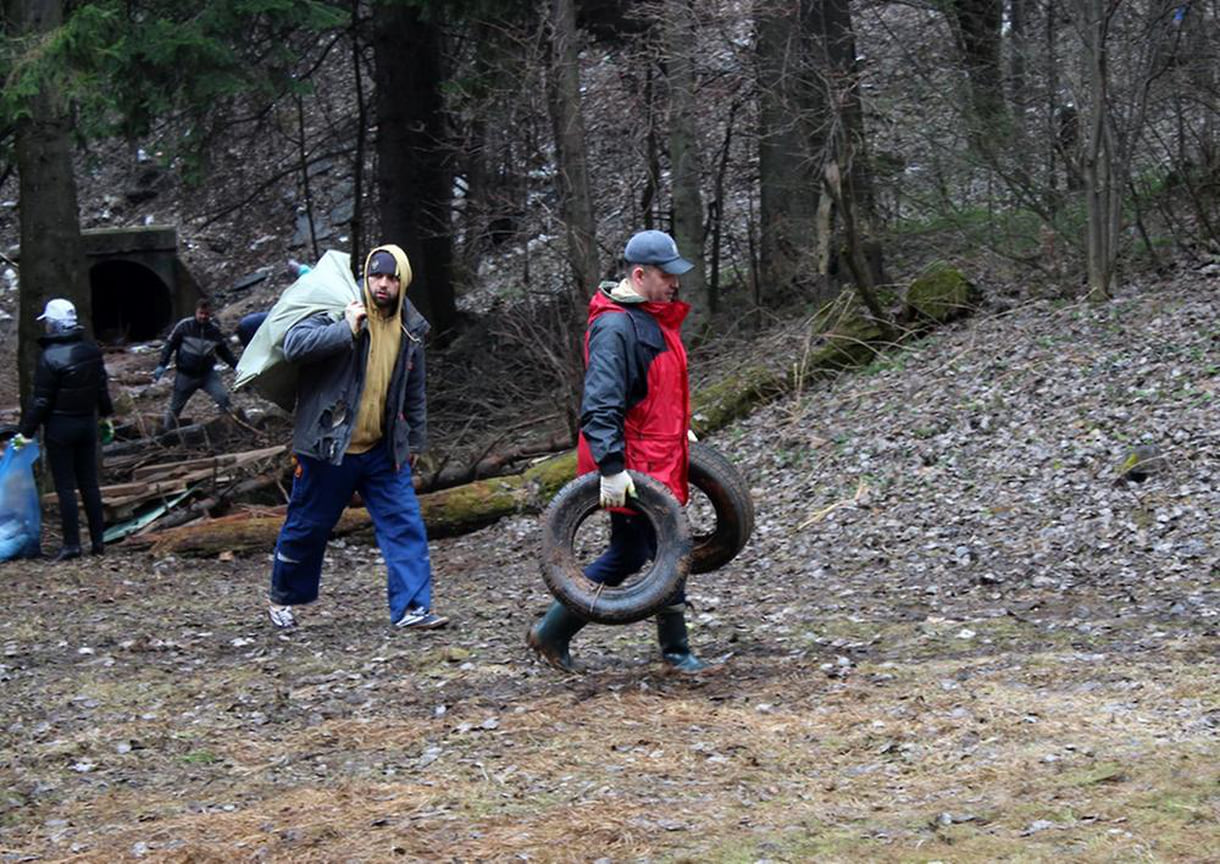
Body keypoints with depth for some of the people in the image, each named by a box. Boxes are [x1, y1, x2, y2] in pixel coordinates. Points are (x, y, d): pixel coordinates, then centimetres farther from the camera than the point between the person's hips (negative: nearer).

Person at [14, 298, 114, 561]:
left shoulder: (50, 358, -18)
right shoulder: (91, 351, 3)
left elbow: (41, 401, -15)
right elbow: (102, 388, 12)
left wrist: (26, 431, -9)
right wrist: (106, 415, 25)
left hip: (60, 428, -6)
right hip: (88, 424, 6)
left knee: (65, 487, -1)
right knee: (89, 484, 12)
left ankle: (71, 544, -1)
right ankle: (98, 541, 15)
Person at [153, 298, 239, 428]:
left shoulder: (215, 331, -1)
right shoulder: (184, 326, -10)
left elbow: (225, 352, 12)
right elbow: (170, 345, -3)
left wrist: (236, 366, 1)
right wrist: (161, 366, -10)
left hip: (207, 374, 1)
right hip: (186, 375, -1)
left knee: (223, 397, -19)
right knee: (175, 408, 7)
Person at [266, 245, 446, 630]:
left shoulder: (410, 330, 8)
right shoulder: (337, 313, -10)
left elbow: (414, 392, 20)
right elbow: (294, 345, -28)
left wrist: (415, 440, 21)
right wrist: (347, 330, -30)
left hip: (384, 451, 4)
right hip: (329, 448, -4)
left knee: (405, 524, -7)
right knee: (308, 526, 8)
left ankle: (411, 607, -6)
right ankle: (282, 599, 28)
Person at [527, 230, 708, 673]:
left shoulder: (654, 319, 14)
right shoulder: (615, 325, -19)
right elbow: (601, 404, -25)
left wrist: (679, 430, 31)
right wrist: (611, 467, -29)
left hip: (658, 461, 10)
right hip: (632, 469, -10)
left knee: (627, 554, 13)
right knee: (666, 552, -2)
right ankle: (675, 650, 10)